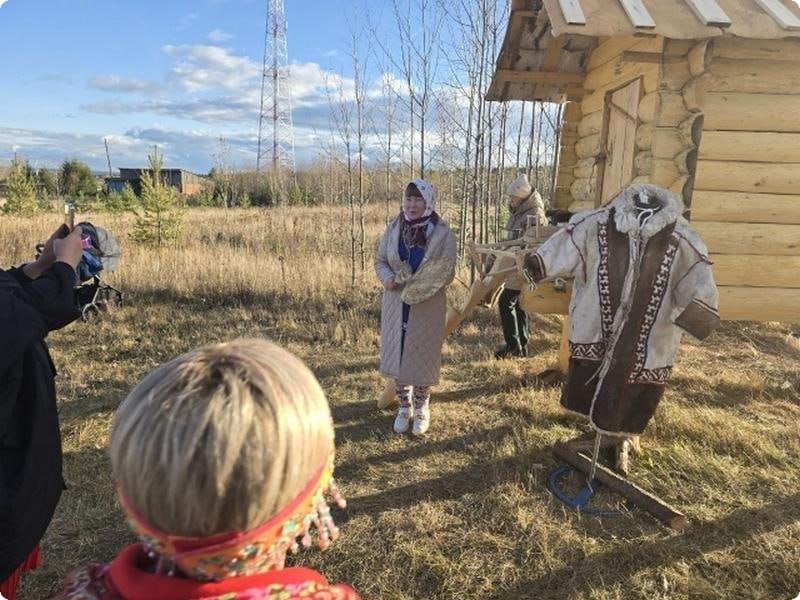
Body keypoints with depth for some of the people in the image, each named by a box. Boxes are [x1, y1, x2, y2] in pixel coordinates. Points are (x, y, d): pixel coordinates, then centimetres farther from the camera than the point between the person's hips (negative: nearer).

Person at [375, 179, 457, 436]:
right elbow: (380, 260, 6)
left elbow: (447, 273, -10)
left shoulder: (443, 234, -10)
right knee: (397, 354, 10)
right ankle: (404, 407, 30)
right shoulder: (393, 229, -1)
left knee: (422, 357, 8)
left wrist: (422, 284, -25)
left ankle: (422, 409, 29)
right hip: (396, 304, 3)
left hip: (427, 307, -3)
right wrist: (387, 278, -15)